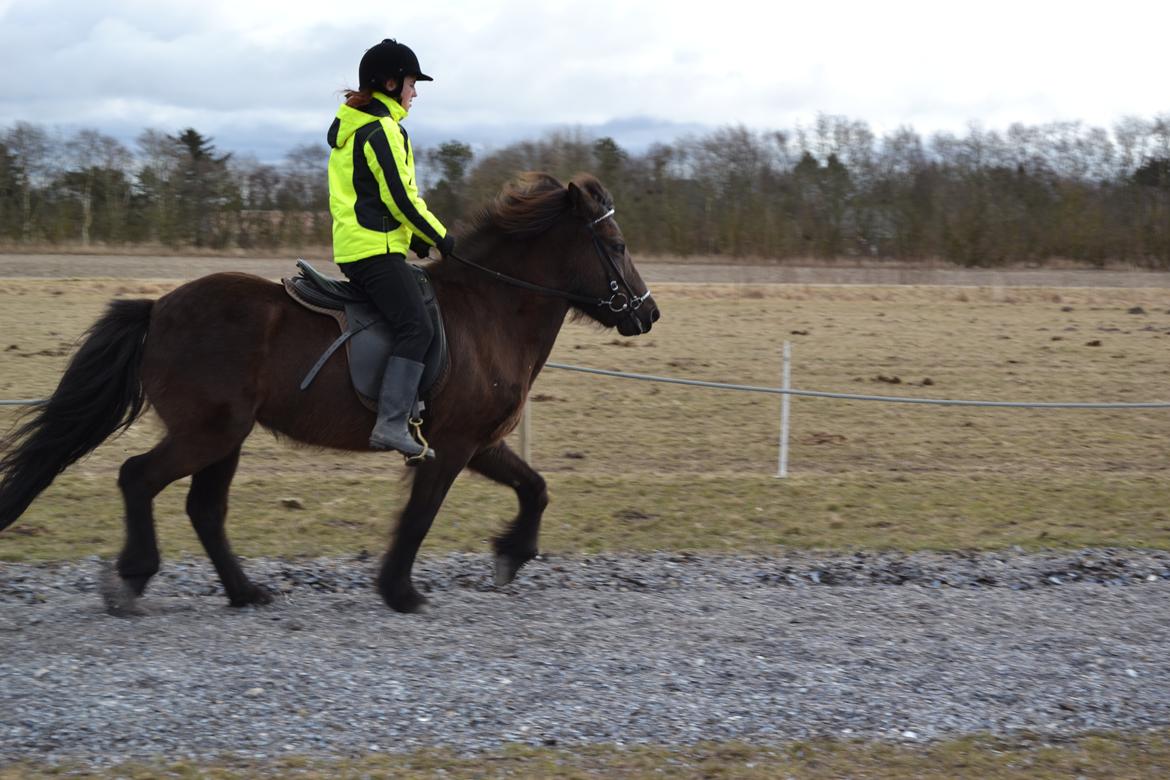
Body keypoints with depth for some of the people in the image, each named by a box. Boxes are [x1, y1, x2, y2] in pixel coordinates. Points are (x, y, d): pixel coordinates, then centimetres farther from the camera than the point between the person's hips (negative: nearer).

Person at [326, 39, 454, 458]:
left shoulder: (349, 124, 19)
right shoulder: (382, 130, -13)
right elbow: (400, 198, -16)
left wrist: (415, 235, 20)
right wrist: (438, 236, -3)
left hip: (351, 245, 11)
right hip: (376, 248, -11)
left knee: (412, 324, 16)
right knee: (416, 327, -15)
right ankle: (391, 423, -23)